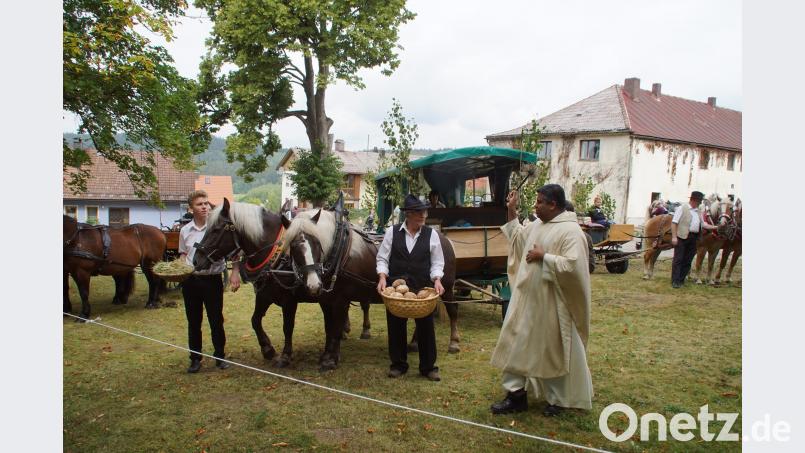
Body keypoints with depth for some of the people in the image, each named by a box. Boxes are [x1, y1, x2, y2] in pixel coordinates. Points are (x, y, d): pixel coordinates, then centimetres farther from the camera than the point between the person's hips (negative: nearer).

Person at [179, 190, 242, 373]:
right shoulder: (185, 230, 5)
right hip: (190, 280, 3)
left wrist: (235, 271, -15)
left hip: (212, 279, -3)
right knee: (193, 321, 12)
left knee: (216, 320, 6)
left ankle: (220, 356, 21)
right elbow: (183, 253, 17)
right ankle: (195, 358, 25)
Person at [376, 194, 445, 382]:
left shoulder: (431, 234, -1)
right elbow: (382, 258, 1)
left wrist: (437, 280, -13)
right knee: (396, 326, 10)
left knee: (426, 327, 5)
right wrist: (382, 277, -14)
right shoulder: (392, 232, -3)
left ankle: (428, 366, 21)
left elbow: (437, 263, 3)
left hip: (423, 288, 0)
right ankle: (398, 364, 27)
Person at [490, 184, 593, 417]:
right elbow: (518, 238, 24)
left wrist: (543, 256, -22)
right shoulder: (538, 225, 7)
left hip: (552, 303, -8)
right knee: (517, 344, 9)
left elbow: (572, 266, -29)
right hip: (527, 298, 8)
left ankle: (559, 399, 28)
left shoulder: (570, 231, -19)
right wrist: (512, 212, 14)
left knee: (554, 351, 8)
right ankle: (516, 395, 20)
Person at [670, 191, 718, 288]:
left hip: (694, 239, 7)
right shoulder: (682, 208, -3)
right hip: (682, 237, -7)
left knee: (688, 261, 7)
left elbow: (703, 224, 25)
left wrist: (716, 227, 14)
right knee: (678, 259, -4)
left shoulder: (698, 212, 19)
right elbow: (674, 222, -9)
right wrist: (674, 237, -16)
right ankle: (675, 281, -3)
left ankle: (681, 280, 14)